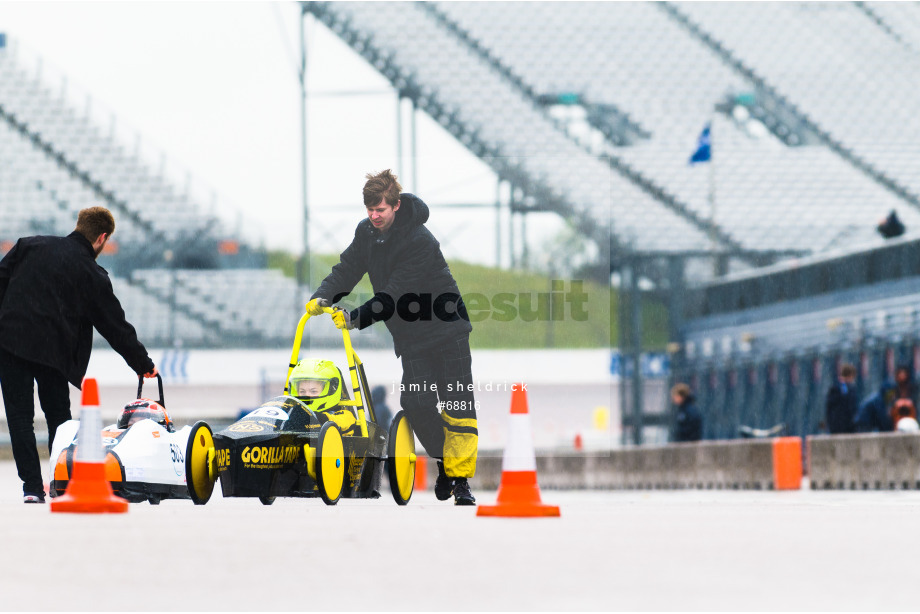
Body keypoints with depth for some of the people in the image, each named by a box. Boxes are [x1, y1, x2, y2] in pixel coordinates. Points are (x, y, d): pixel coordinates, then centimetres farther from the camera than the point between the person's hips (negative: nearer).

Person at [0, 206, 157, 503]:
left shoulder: (30, 245, 9)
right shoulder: (92, 275, 3)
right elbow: (115, 326, 7)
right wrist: (144, 365, 17)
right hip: (52, 352, -1)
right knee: (59, 418, 14)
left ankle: (32, 486, -4)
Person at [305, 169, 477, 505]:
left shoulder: (420, 241, -22)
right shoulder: (366, 231, 1)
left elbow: (394, 296, -26)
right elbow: (347, 269, 5)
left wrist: (355, 319, -31)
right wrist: (323, 297, -13)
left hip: (447, 329, -5)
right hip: (411, 337, 5)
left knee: (458, 407, -8)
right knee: (416, 405, -8)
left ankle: (460, 477, -2)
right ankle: (444, 461, 14)